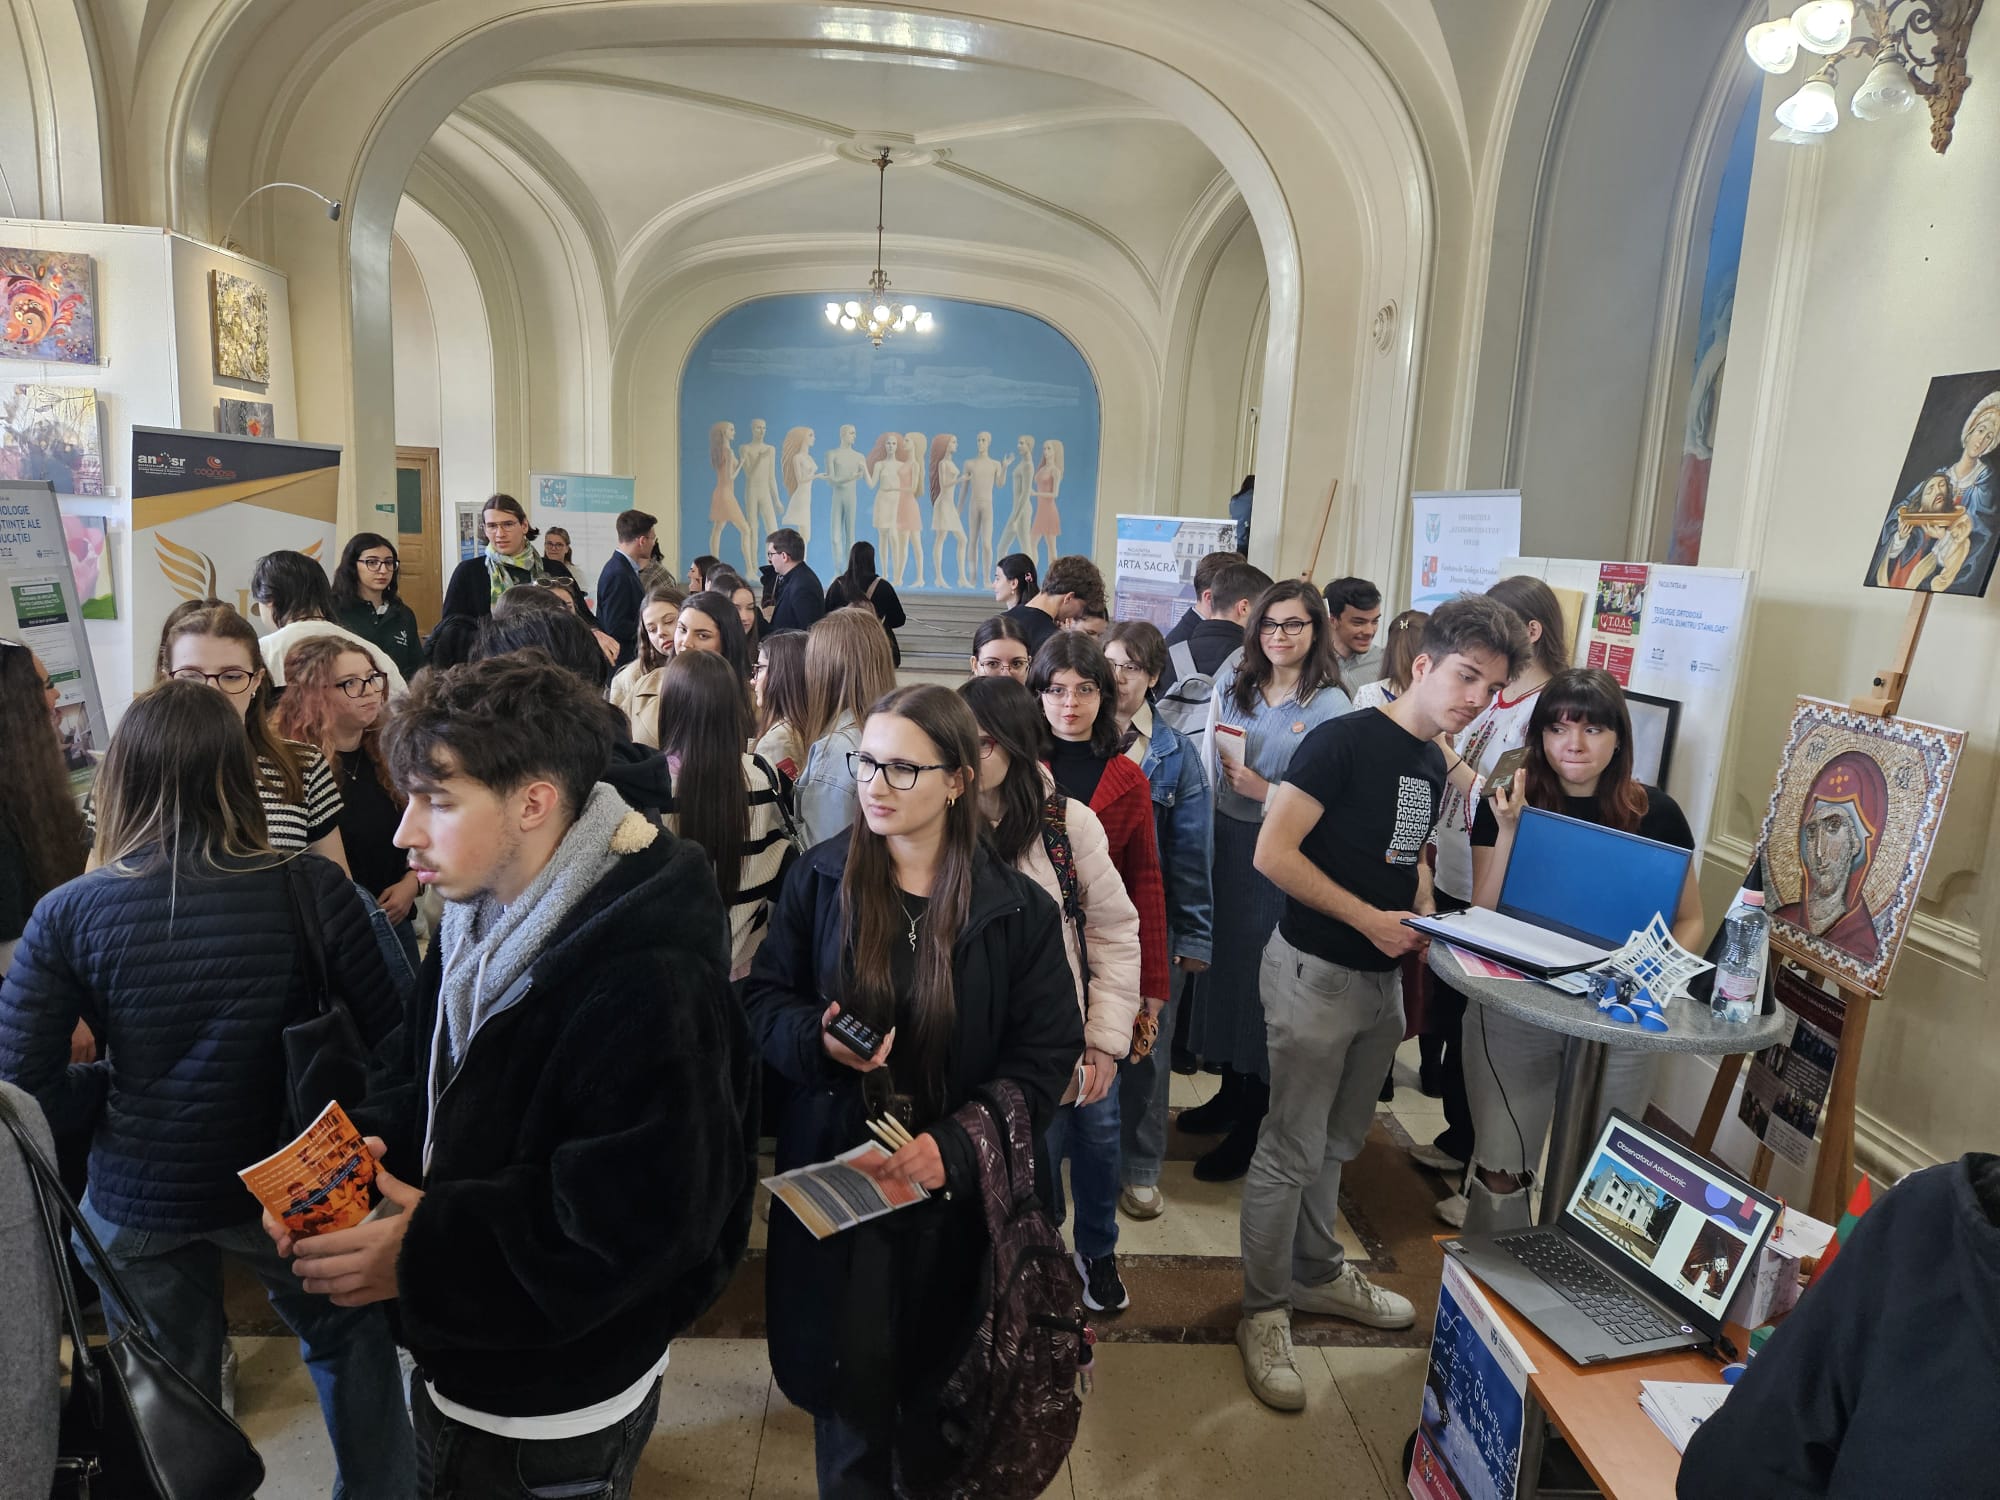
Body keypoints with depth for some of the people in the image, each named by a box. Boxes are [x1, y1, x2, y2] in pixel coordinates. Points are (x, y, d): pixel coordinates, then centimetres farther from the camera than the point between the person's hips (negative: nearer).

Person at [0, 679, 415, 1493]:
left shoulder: (68, 914, -15)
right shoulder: (313, 889, -18)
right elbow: (388, 1038, -11)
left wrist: (111, 1085, 7)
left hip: (138, 1201, 1)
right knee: (352, 1345, 25)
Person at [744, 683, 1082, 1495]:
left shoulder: (1017, 908, -9)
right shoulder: (819, 879, -5)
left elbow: (1046, 1054, -8)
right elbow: (763, 998, 2)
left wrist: (956, 1146, -20)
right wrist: (817, 1040, -21)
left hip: (955, 1187, 0)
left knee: (937, 1380, 18)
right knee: (849, 1375, 10)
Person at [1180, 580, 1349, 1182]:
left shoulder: (1330, 706, -9)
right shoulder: (1234, 683, 8)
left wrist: (1263, 791, -20)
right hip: (1226, 844, 5)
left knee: (1265, 982, 2)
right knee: (1223, 963, 13)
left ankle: (1254, 1127, 18)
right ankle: (1230, 1094, 33)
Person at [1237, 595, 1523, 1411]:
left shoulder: (1432, 766, 10)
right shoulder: (1345, 740, -16)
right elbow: (1273, 853, -21)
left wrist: (1425, 910, 5)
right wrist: (1369, 919, -20)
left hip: (1381, 976, 8)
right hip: (1315, 971, -8)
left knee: (1337, 1143, 21)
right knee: (1291, 1151, 2)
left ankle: (1318, 1273, 39)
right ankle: (1264, 1312, 17)